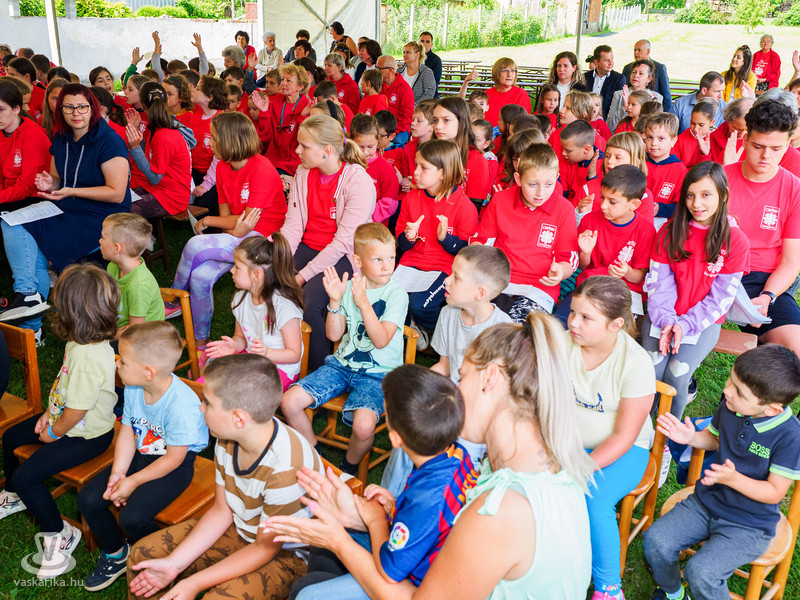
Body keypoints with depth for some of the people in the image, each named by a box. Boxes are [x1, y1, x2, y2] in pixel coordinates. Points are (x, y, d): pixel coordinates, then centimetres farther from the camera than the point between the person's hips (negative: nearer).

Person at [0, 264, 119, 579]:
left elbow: (77, 411, -29)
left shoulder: (88, 357, -37)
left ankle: (60, 534, 8)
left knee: (26, 476, -14)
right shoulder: (81, 341, -7)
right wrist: (49, 414, 5)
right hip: (63, 418, 11)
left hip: (86, 435, -10)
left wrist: (53, 433, -12)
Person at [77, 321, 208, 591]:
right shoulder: (133, 389, -9)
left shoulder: (182, 406, -33)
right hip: (141, 455, 8)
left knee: (132, 517, -24)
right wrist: (118, 473, -12)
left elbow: (173, 459, -22)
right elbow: (127, 433, 1)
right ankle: (115, 554, 24)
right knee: (88, 499, -2)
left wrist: (133, 481, -17)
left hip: (176, 466, -7)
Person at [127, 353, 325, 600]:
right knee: (143, 553, 2)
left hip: (284, 553, -7)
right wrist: (173, 564, -8)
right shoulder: (228, 439, -12)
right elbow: (221, 510, 0)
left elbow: (265, 549, -22)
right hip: (238, 530, 7)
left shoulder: (286, 469, -36)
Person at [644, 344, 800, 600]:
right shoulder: (730, 406, -7)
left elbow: (775, 493, -16)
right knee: (655, 539, -10)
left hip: (748, 525, -5)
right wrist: (691, 438, -6)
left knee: (701, 572, -24)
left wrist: (733, 479, -31)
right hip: (706, 501, 6)